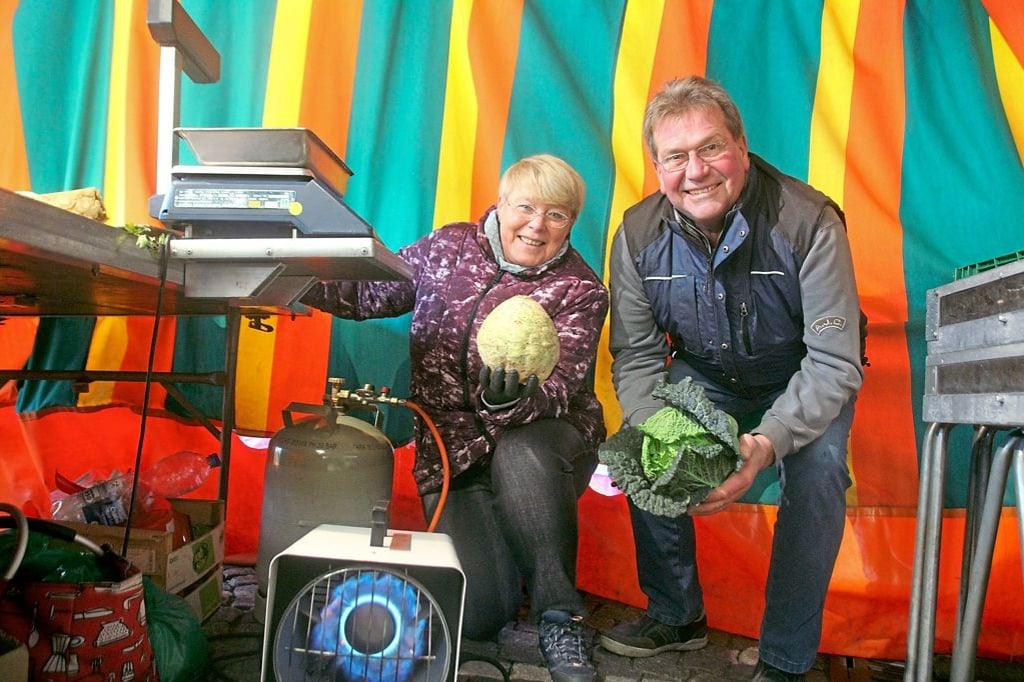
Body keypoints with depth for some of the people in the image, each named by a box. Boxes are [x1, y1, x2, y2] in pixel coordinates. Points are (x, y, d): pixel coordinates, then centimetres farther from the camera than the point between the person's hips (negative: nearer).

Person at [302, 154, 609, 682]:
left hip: (541, 442, -1)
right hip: (453, 450, 1)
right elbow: (368, 293, 10)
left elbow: (559, 390, -17)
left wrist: (511, 401, -39)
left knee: (520, 454, -40)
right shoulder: (447, 248, 3)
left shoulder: (581, 291, -5)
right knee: (478, 612, -14)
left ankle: (559, 619, -19)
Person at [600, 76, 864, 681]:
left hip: (806, 381, -2)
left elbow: (836, 362, -27)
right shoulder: (639, 235, -17)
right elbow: (636, 356, -13)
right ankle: (677, 616, 7)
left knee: (816, 471, -28)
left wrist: (769, 441, -43)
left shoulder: (809, 223, -28)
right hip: (705, 375, 3)